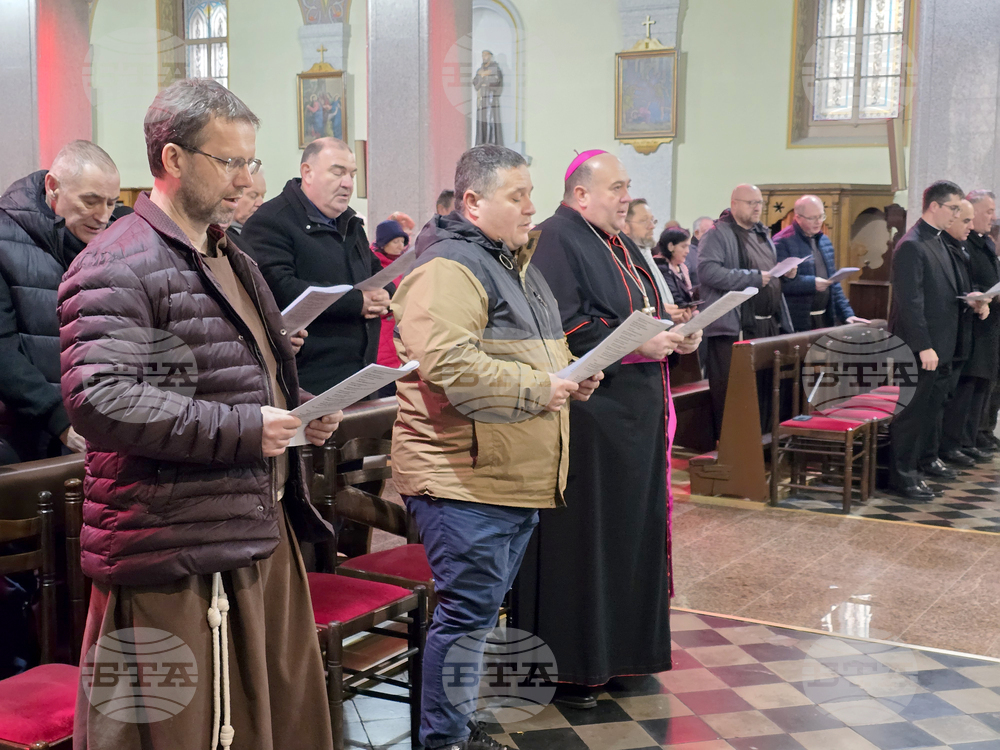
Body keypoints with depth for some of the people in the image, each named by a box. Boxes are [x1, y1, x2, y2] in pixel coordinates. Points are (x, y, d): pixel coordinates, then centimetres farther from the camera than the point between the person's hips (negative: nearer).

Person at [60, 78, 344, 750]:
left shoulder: (230, 258, 19)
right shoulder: (117, 267, -12)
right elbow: (97, 398, -25)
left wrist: (299, 412, 10)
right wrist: (242, 429, -23)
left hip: (262, 533, 9)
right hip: (177, 559, -9)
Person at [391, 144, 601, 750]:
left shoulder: (519, 267, 19)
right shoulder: (449, 269, -14)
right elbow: (447, 364, -27)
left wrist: (571, 374, 10)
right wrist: (536, 389, -21)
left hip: (520, 477, 10)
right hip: (465, 478, -10)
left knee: (484, 606, 16)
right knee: (469, 610, -5)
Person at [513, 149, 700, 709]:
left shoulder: (621, 245, 19)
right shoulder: (556, 241, -11)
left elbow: (646, 314, 21)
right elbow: (565, 325, -21)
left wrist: (678, 335, 1)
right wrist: (637, 344, -22)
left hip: (635, 411, 9)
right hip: (587, 415, -9)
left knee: (631, 526, 13)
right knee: (579, 535, -4)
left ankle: (622, 645, 24)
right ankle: (570, 663, 5)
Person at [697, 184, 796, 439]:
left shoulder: (763, 234, 20)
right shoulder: (718, 234, -7)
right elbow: (708, 270, -22)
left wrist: (785, 272, 8)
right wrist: (754, 277, -19)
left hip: (768, 324, 8)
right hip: (734, 327, -8)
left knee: (764, 387, 13)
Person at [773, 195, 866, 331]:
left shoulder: (824, 241, 14)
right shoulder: (783, 242, -11)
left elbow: (834, 284, 17)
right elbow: (780, 282, -19)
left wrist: (847, 314, 11)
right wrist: (812, 283, -24)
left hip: (825, 319, 7)